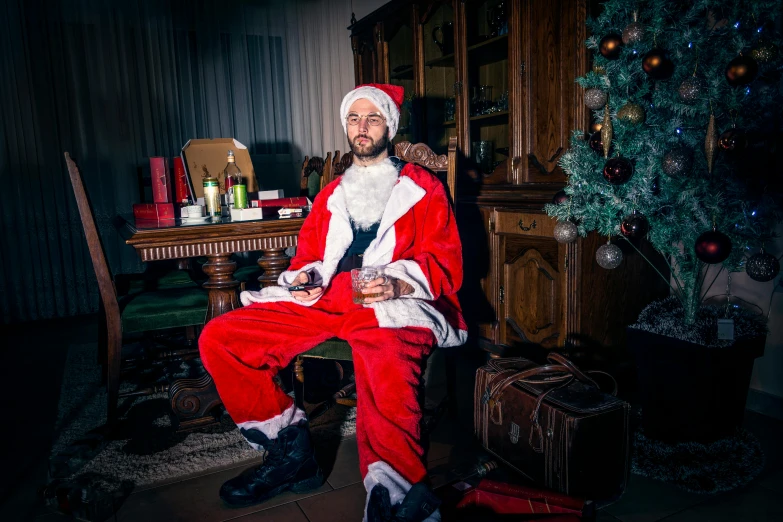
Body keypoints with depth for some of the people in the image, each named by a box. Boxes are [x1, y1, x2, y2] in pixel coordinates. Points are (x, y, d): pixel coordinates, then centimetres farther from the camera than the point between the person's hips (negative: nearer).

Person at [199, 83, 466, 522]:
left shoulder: (423, 188, 13)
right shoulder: (332, 194, 27)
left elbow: (445, 264, 3)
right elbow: (308, 253, 26)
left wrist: (398, 283, -17)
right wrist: (305, 277, 1)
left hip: (391, 306, -5)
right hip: (322, 302, 6)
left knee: (385, 356, -42)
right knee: (218, 338, -11)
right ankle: (291, 451, -5)